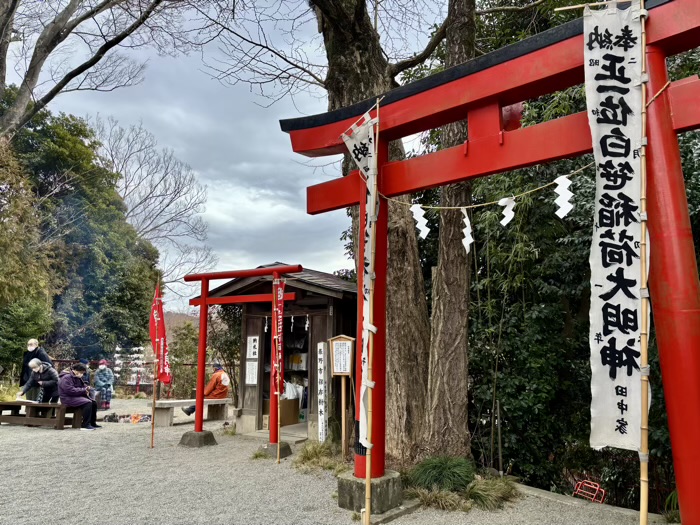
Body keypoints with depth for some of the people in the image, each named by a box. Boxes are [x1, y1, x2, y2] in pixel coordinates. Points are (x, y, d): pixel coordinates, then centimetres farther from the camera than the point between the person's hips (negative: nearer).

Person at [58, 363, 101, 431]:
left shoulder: (77, 378, 15)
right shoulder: (66, 378, -16)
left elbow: (82, 386, 27)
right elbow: (70, 390, -25)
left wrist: (86, 388, 3)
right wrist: (83, 390, -18)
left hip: (77, 396, 10)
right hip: (68, 398, -10)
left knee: (94, 403, -2)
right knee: (88, 403, -28)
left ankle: (92, 423, 8)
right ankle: (85, 425, -27)